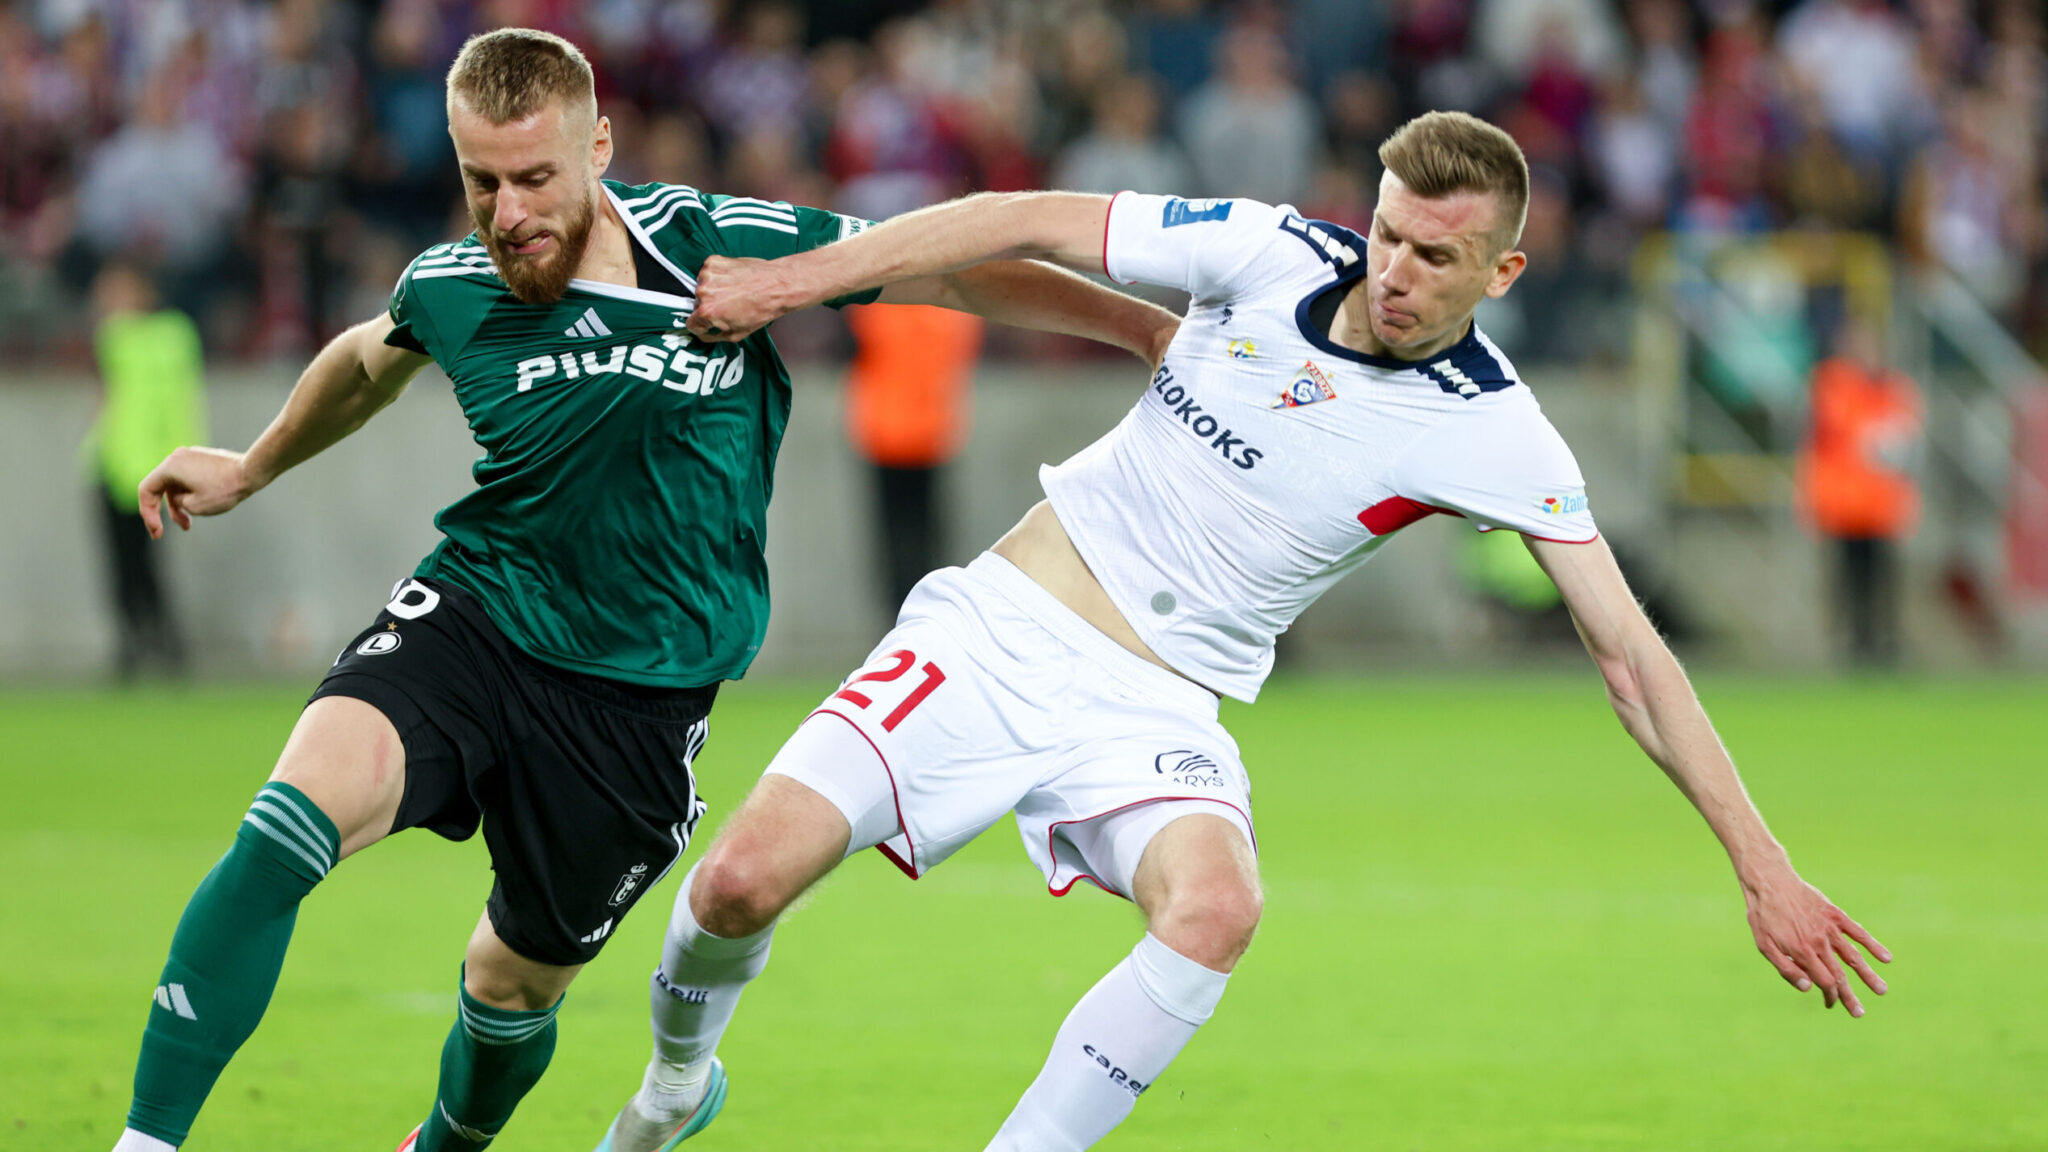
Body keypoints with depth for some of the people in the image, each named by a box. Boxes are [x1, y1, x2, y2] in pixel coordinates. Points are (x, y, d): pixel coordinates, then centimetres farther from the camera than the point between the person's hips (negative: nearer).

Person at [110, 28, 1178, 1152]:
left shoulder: (728, 246, -12)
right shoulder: (449, 290, -4)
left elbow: (955, 272, -1)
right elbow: (368, 358, 22)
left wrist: (1149, 326, 1)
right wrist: (251, 469, 36)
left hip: (640, 694, 0)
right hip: (470, 621, 0)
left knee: (518, 979, 11)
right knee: (292, 818, -27)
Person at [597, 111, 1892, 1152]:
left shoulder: (1494, 434, -12)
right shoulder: (1273, 252, -8)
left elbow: (1632, 654, -11)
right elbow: (1031, 224, -1)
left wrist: (1763, 866, -16)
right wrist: (799, 278, -6)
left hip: (1157, 709, -1)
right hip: (1000, 624, 1)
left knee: (1216, 907, -35)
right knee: (747, 876, -14)